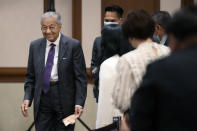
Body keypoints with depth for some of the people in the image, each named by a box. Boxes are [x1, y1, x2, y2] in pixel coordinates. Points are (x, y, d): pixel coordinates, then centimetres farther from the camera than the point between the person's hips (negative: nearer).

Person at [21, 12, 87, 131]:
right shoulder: (35, 46, 7)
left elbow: (81, 77, -5)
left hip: (65, 101, -3)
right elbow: (30, 76, 12)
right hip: (42, 100, 3)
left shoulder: (73, 45, -5)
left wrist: (79, 103, -13)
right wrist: (27, 98, -2)